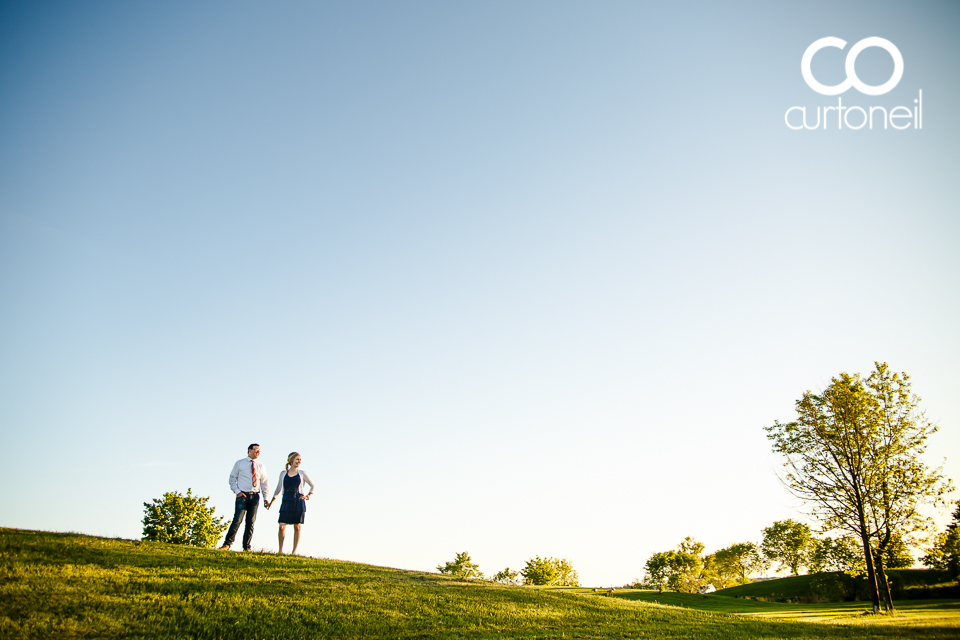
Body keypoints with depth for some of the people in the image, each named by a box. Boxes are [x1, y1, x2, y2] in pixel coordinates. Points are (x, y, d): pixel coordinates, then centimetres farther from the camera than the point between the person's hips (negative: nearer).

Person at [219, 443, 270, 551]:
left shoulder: (260, 466, 13)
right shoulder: (239, 463, 7)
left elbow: (264, 483, 13)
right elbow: (232, 478, 7)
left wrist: (265, 498, 4)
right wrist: (237, 491, -7)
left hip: (255, 496, 3)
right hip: (242, 495, -3)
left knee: (251, 522, 2)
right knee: (237, 520, -12)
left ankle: (246, 547, 8)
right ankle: (227, 544, -4)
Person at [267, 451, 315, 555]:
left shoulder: (302, 474, 7)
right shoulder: (283, 473, 10)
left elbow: (313, 485, 15)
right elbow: (278, 488, 21)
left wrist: (308, 496, 2)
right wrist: (271, 502, 22)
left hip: (298, 502, -1)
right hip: (286, 502, 1)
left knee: (297, 527, 0)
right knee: (282, 526, -8)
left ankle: (294, 551, 7)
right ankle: (280, 550, 6)